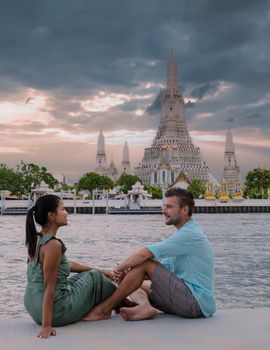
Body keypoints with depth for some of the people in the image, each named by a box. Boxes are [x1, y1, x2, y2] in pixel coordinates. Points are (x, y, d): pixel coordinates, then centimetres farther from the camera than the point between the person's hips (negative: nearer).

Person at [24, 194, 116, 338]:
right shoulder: (53, 245, -23)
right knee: (94, 277, 9)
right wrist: (47, 325, -23)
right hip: (56, 311, -9)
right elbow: (49, 288, -25)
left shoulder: (36, 239, 6)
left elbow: (66, 264, 17)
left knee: (86, 274, 25)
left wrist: (98, 270, 20)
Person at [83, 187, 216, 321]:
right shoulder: (188, 233, 19)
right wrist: (127, 271, 3)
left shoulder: (189, 234, -15)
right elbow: (163, 267, 17)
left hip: (195, 303, -10)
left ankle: (104, 309, -12)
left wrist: (120, 268, -5)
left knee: (144, 262, -16)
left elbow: (144, 253, -22)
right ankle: (145, 306, -20)